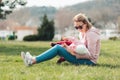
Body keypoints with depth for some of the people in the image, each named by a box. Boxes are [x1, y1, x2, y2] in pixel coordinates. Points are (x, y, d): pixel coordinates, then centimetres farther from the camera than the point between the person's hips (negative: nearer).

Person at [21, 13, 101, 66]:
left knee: (58, 48, -17)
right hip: (84, 58, 9)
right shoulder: (82, 33, 13)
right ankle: (33, 59, -5)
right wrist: (68, 48, -5)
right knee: (58, 46, 2)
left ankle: (33, 61, -20)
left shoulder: (91, 34, -14)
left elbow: (91, 55, -18)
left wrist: (75, 53, -24)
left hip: (89, 61, -9)